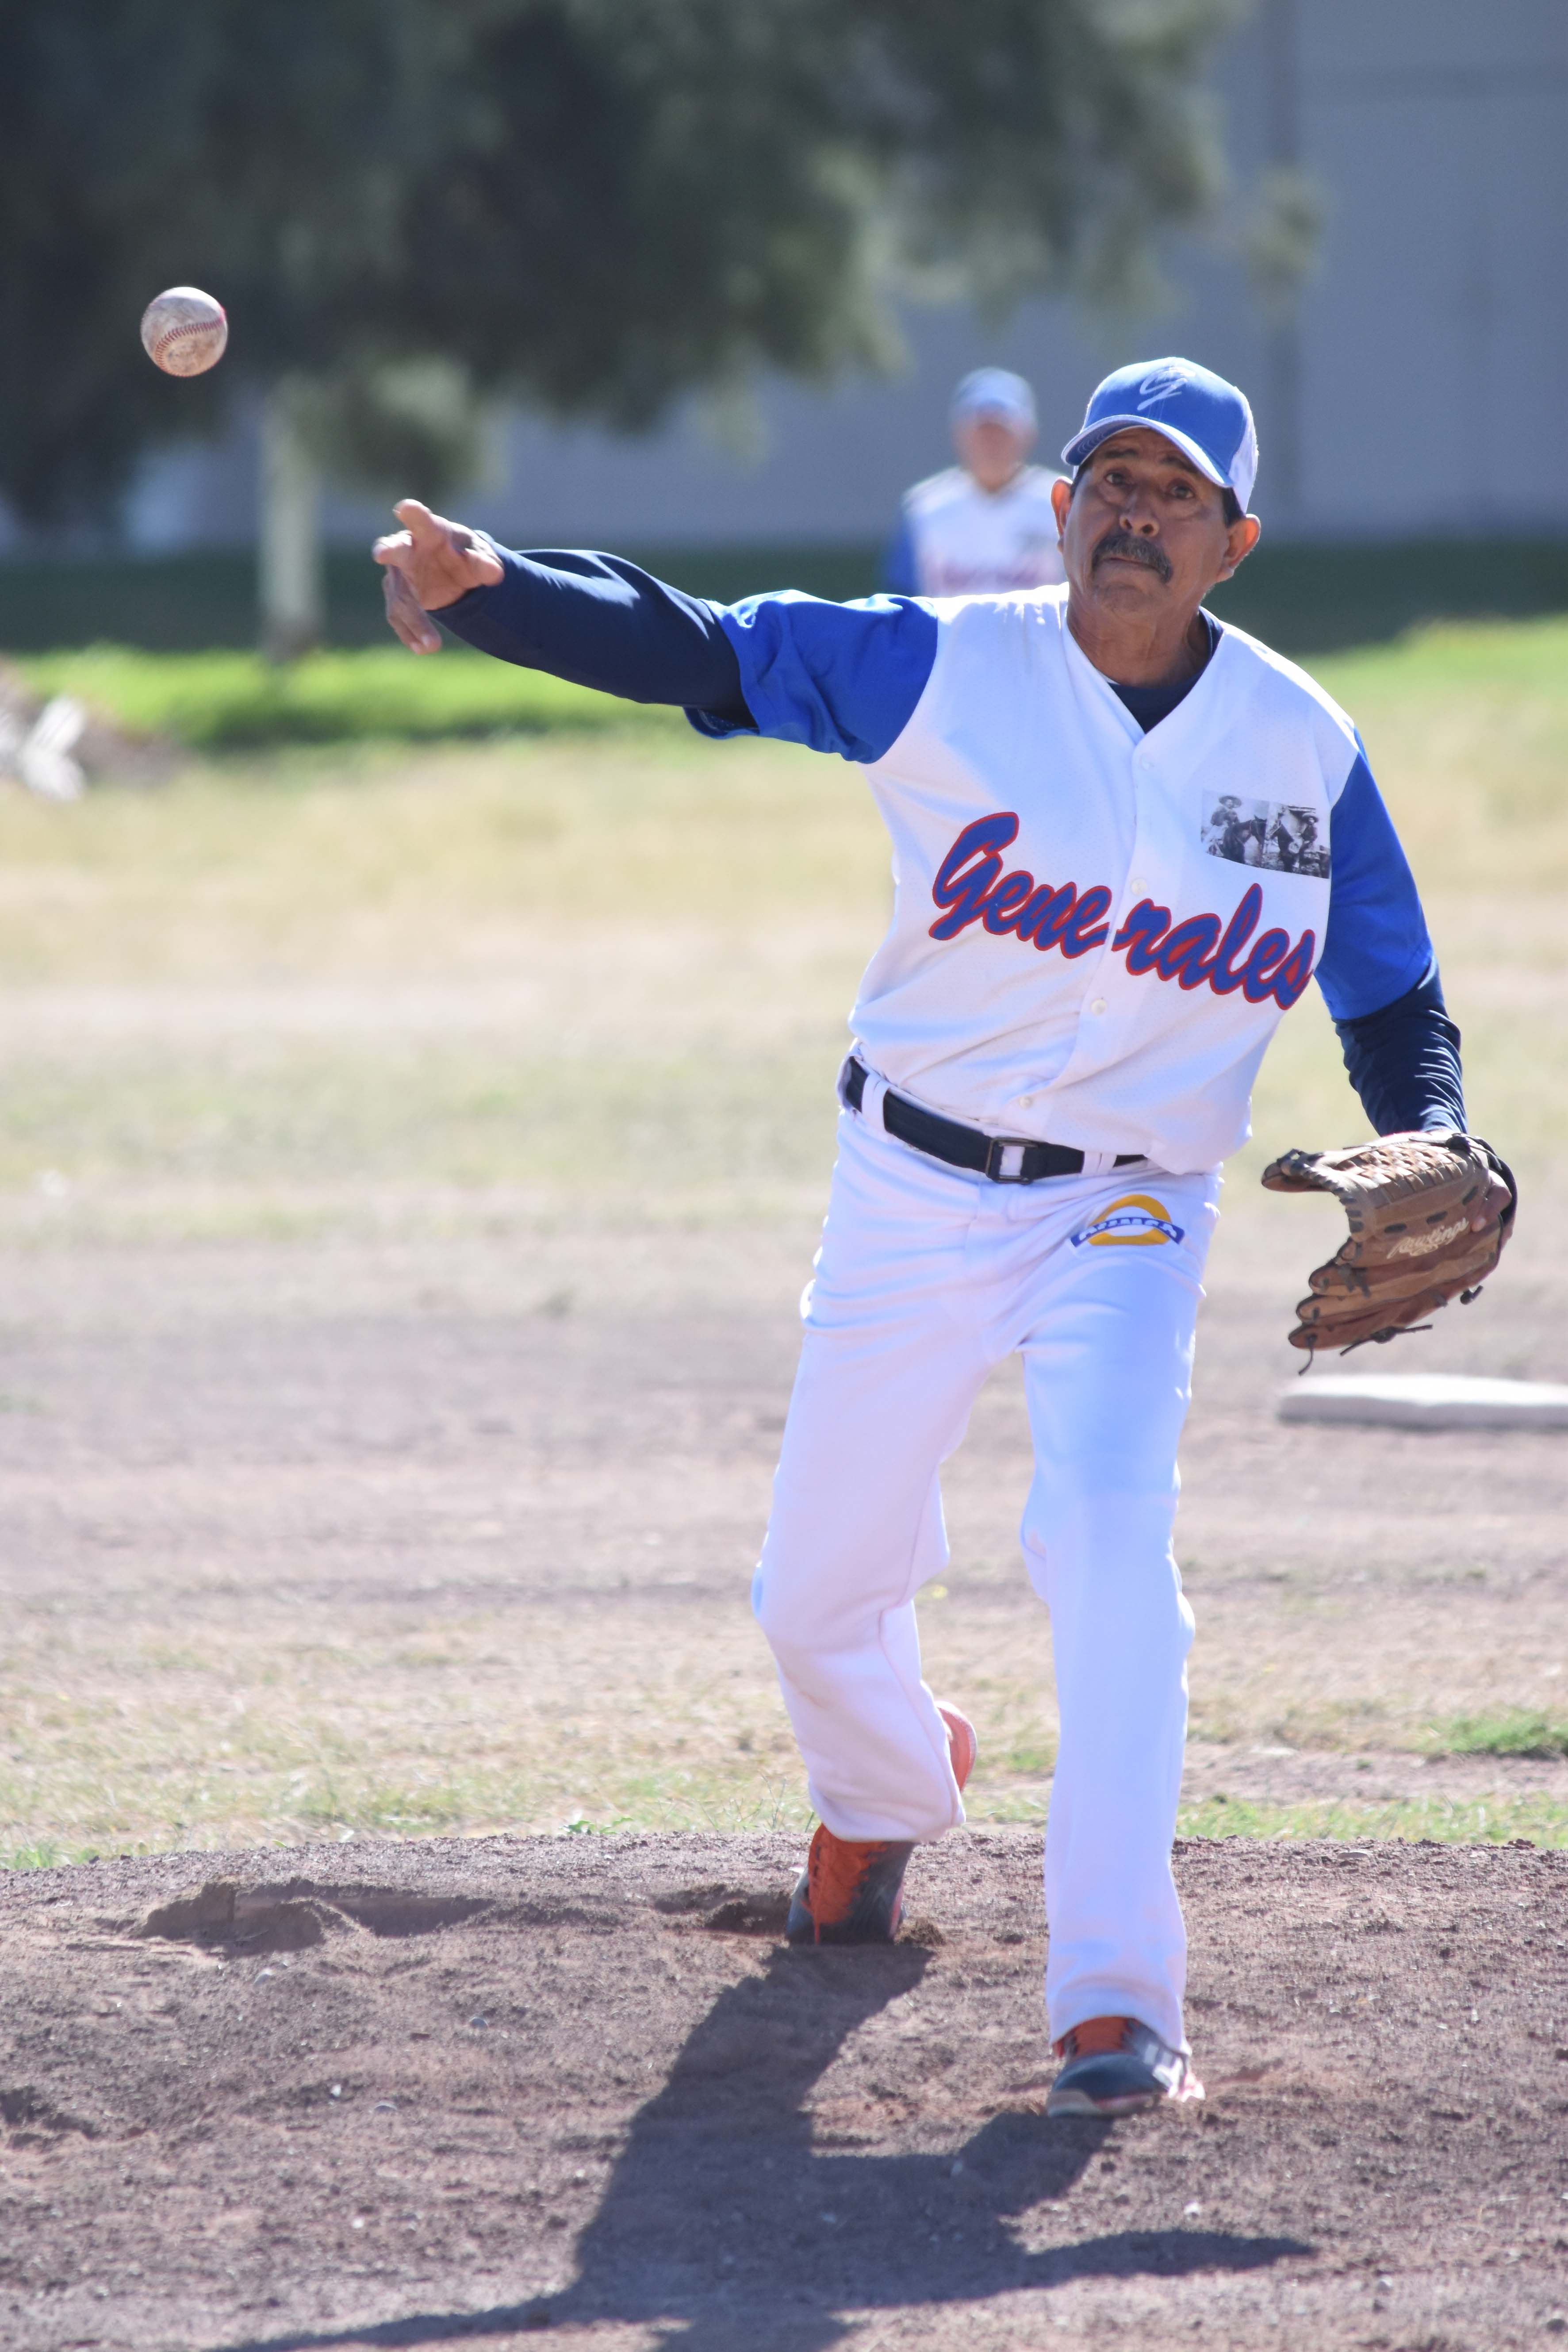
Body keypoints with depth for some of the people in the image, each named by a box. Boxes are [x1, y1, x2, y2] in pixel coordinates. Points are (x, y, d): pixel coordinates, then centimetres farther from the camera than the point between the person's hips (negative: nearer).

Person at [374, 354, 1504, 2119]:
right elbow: (684, 649, -15)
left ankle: (1117, 2001, -26)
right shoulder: (941, 671, -9)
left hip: (1129, 1212, -1)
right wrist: (487, 588, -32)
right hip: (912, 1188, 1)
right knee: (817, 1593, 10)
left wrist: (1426, 1146, -16)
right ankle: (886, 1792, 48)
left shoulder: (1306, 750, -4)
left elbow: (1391, 996, 4)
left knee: (1107, 1543, -24)